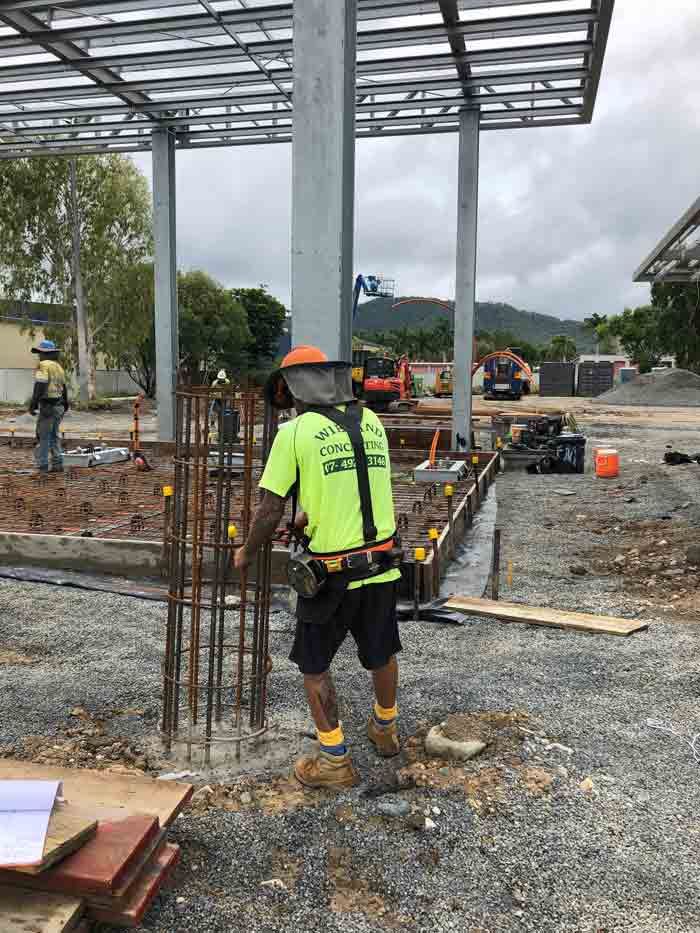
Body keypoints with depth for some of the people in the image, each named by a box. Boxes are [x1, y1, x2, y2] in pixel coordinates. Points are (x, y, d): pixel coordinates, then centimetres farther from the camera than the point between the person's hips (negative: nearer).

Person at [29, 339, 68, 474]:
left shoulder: (44, 365, -11)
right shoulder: (58, 366, 15)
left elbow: (39, 387, -19)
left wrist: (33, 405, -17)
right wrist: (65, 405, 27)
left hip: (47, 406, -8)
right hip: (59, 406, 8)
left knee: (43, 436, -3)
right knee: (54, 435, 14)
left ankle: (43, 465, -2)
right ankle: (57, 464, 13)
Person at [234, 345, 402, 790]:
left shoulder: (295, 432, -10)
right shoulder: (372, 423, 5)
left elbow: (270, 511, -11)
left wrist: (246, 554, 7)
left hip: (332, 571, -5)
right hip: (382, 563, 5)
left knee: (315, 663, 15)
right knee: (382, 653, 24)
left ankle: (335, 760, 22)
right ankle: (386, 730, 47)